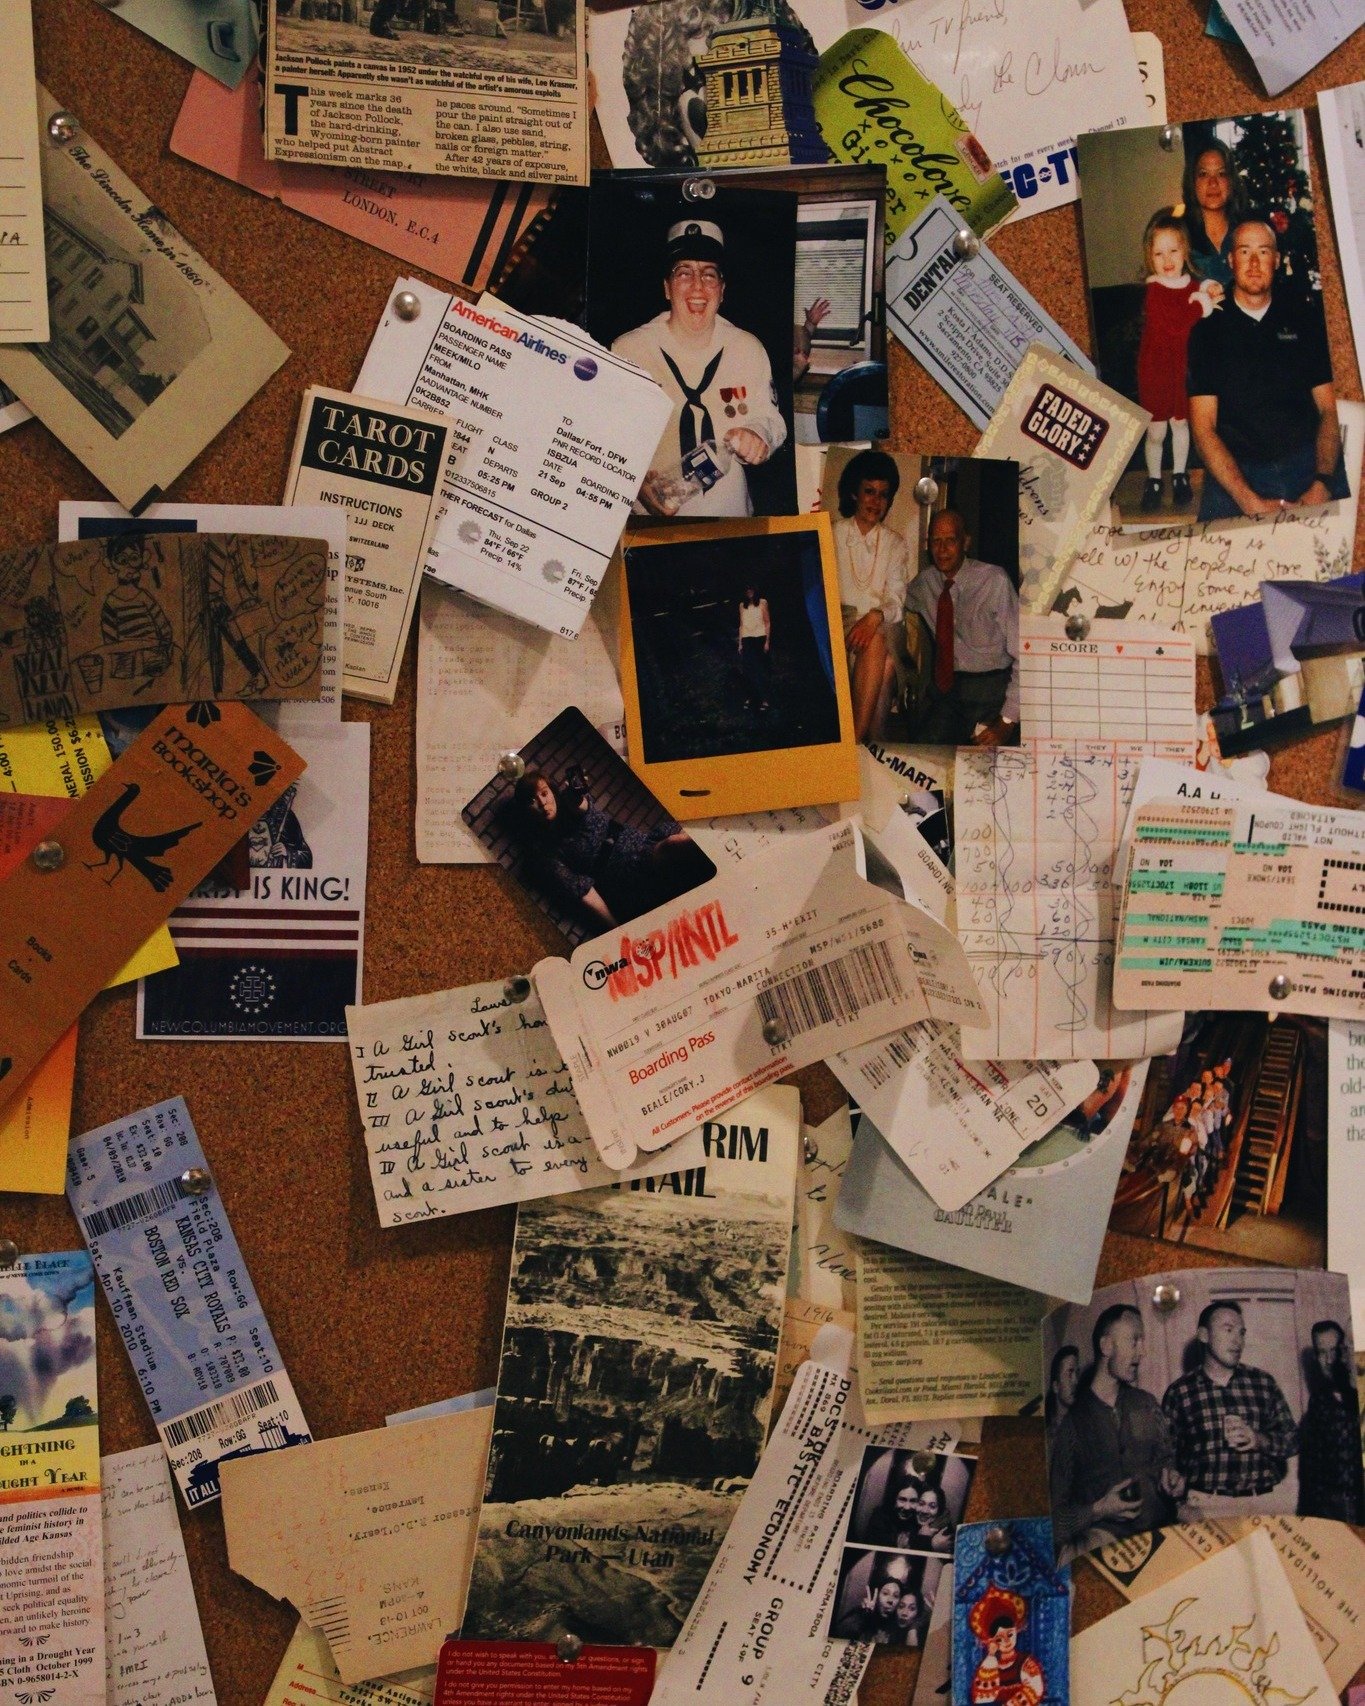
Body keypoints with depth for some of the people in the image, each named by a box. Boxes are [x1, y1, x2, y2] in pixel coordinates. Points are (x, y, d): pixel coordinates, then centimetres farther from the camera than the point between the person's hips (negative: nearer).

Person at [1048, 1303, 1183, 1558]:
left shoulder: (1146, 1405, 18)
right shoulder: (1071, 1420, 0)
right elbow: (1055, 1511, 1)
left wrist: (1170, 1475, 10)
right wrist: (1098, 1511, -14)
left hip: (1160, 1528, 5)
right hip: (1102, 1532, -5)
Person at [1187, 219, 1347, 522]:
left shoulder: (1305, 322, 16)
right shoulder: (1207, 332, 10)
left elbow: (1328, 409, 11)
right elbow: (1203, 428, 2)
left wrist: (1322, 483, -10)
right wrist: (1247, 499, -13)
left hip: (1308, 464, 2)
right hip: (1237, 474, -1)